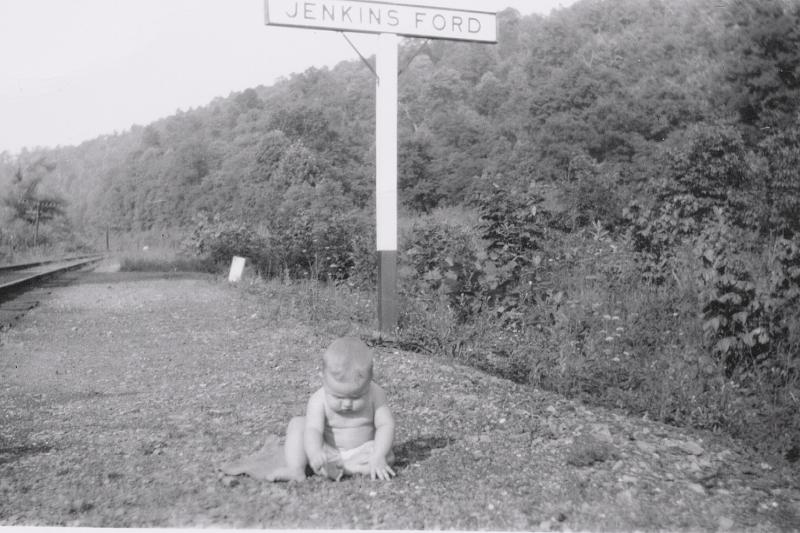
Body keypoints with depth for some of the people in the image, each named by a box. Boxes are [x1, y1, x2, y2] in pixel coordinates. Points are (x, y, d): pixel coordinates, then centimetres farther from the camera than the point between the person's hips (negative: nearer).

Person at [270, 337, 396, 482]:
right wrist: (314, 452, -54)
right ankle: (295, 469, -27)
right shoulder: (319, 400, -21)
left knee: (388, 456, -27)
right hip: (327, 453, 0)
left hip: (361, 453, 0)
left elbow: (386, 425, -18)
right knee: (297, 423, -16)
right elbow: (313, 429, -32)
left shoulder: (376, 395, -18)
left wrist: (378, 456, -33)